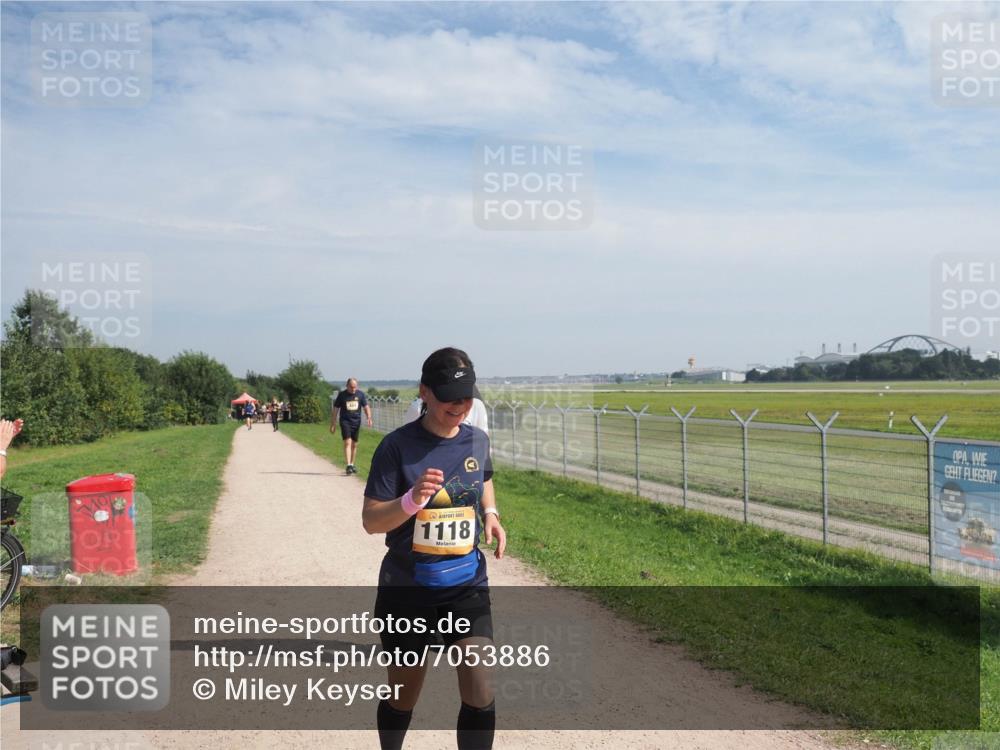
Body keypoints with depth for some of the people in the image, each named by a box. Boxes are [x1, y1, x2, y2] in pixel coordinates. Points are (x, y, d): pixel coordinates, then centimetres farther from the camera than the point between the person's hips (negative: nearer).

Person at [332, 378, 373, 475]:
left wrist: (369, 418, -15)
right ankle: (348, 465, -20)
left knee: (354, 444, 10)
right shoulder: (342, 395, -2)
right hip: (345, 421, -3)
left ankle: (352, 464, 24)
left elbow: (366, 407, 3)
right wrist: (333, 424, 1)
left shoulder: (361, 394, 2)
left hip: (356, 422, 3)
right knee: (347, 442, -15)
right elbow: (335, 410, 3)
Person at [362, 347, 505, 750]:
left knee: (479, 688, -8)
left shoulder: (478, 440, -1)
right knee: (404, 694, 14)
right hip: (408, 588, -2)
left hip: (468, 584, 3)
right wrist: (412, 500, -32)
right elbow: (371, 521, -13)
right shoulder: (397, 445, -14)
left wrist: (490, 514, 1)